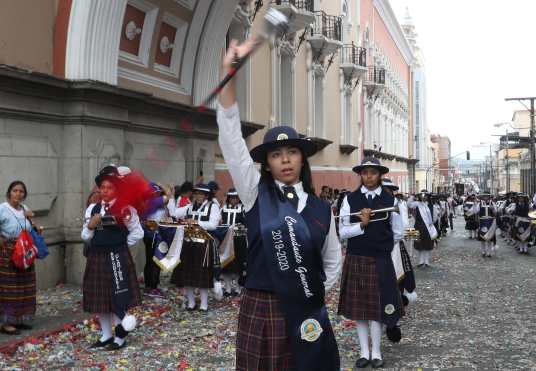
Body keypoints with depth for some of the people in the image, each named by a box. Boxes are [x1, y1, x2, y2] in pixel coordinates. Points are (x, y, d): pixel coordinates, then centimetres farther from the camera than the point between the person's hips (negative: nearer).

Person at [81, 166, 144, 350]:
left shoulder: (125, 209, -7)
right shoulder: (92, 209, 7)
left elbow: (137, 233, -3)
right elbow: (85, 237, 10)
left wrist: (120, 245, -1)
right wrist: (90, 226, -10)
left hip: (117, 258, -5)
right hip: (96, 258, 5)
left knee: (118, 298, -1)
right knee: (99, 298, 11)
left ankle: (120, 337, 11)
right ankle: (106, 335, 24)